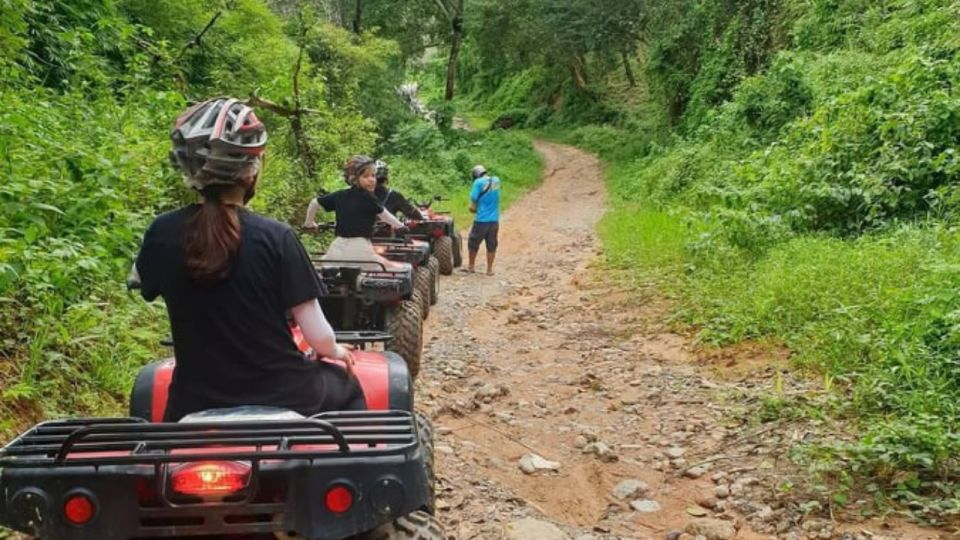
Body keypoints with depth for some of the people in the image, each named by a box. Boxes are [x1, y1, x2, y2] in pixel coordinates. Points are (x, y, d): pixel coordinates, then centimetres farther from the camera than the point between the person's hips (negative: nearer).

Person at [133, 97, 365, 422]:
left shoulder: (162, 234, -9)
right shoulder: (275, 238, -19)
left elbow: (142, 281, 14)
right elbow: (318, 337, -15)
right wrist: (336, 351, 6)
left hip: (196, 405, 3)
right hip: (280, 396, -2)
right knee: (346, 386, 30)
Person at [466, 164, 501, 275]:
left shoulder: (479, 182, -10)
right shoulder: (496, 180, 6)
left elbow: (473, 199, -12)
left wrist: (473, 208, 6)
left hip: (481, 219, -4)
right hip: (494, 219, 4)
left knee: (473, 243, 12)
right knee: (491, 245, 11)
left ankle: (471, 266, 22)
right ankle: (489, 269, 14)